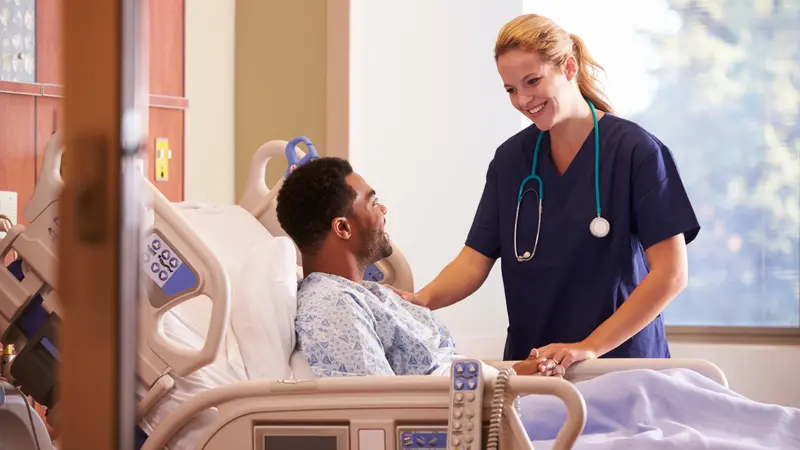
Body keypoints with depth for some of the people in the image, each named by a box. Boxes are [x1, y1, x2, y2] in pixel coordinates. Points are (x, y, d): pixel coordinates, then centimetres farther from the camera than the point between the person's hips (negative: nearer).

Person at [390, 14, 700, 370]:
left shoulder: (637, 152, -9)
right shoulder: (510, 160, 7)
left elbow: (671, 273, -14)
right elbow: (474, 261, 3)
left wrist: (591, 346, -21)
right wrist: (423, 300, -18)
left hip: (621, 361, -4)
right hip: (529, 363, 5)